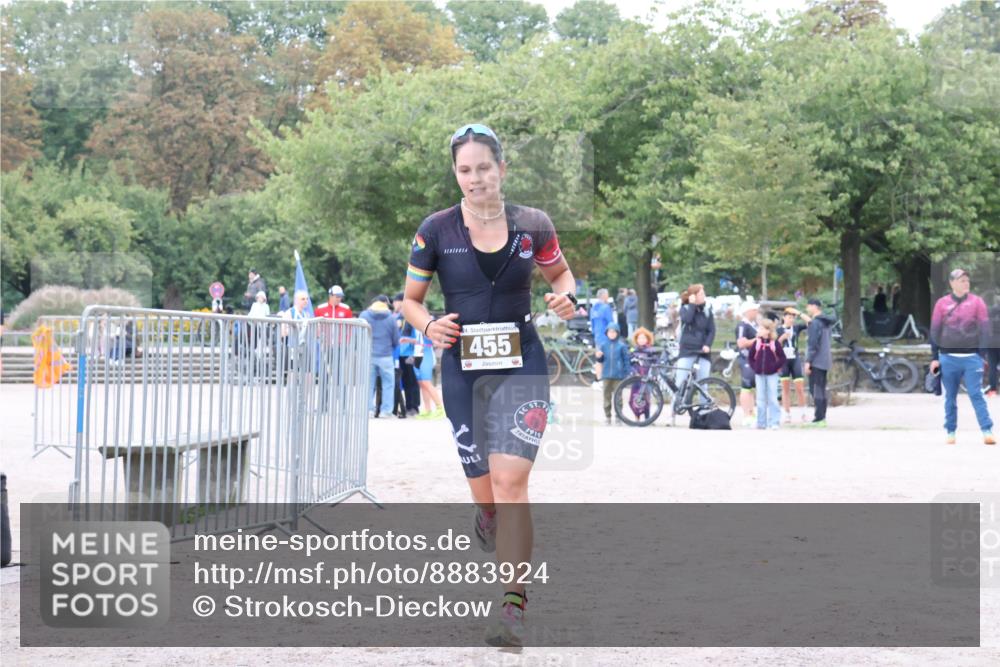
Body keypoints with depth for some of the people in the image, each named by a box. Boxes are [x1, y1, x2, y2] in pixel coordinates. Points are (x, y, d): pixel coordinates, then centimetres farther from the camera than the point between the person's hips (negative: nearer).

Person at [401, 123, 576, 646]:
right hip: (463, 368, 1)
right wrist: (429, 325, -14)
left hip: (522, 366, -1)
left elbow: (559, 271, 18)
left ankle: (513, 609, -14)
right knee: (485, 491, 6)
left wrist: (566, 296, -4)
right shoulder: (437, 230, -2)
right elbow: (410, 299, 7)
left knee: (510, 481, -16)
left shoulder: (531, 226, 0)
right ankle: (487, 517, 47)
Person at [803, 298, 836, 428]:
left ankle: (819, 418, -11)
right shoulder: (827, 322, 15)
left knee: (816, 390, -8)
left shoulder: (815, 323, -14)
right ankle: (822, 418, 14)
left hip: (816, 362, -9)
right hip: (825, 361, 9)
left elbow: (813, 344, -18)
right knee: (822, 390, 12)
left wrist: (808, 361, -16)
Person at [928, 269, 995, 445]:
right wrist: (934, 358, 4)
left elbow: (984, 330, 3)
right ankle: (950, 432, 13)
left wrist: (982, 356, -4)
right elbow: (934, 331, 8)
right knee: (950, 397, 6)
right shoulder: (942, 303, 5)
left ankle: (987, 431, -11)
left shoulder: (977, 302, 3)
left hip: (971, 357, -1)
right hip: (948, 358, 1)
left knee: (976, 395, -8)